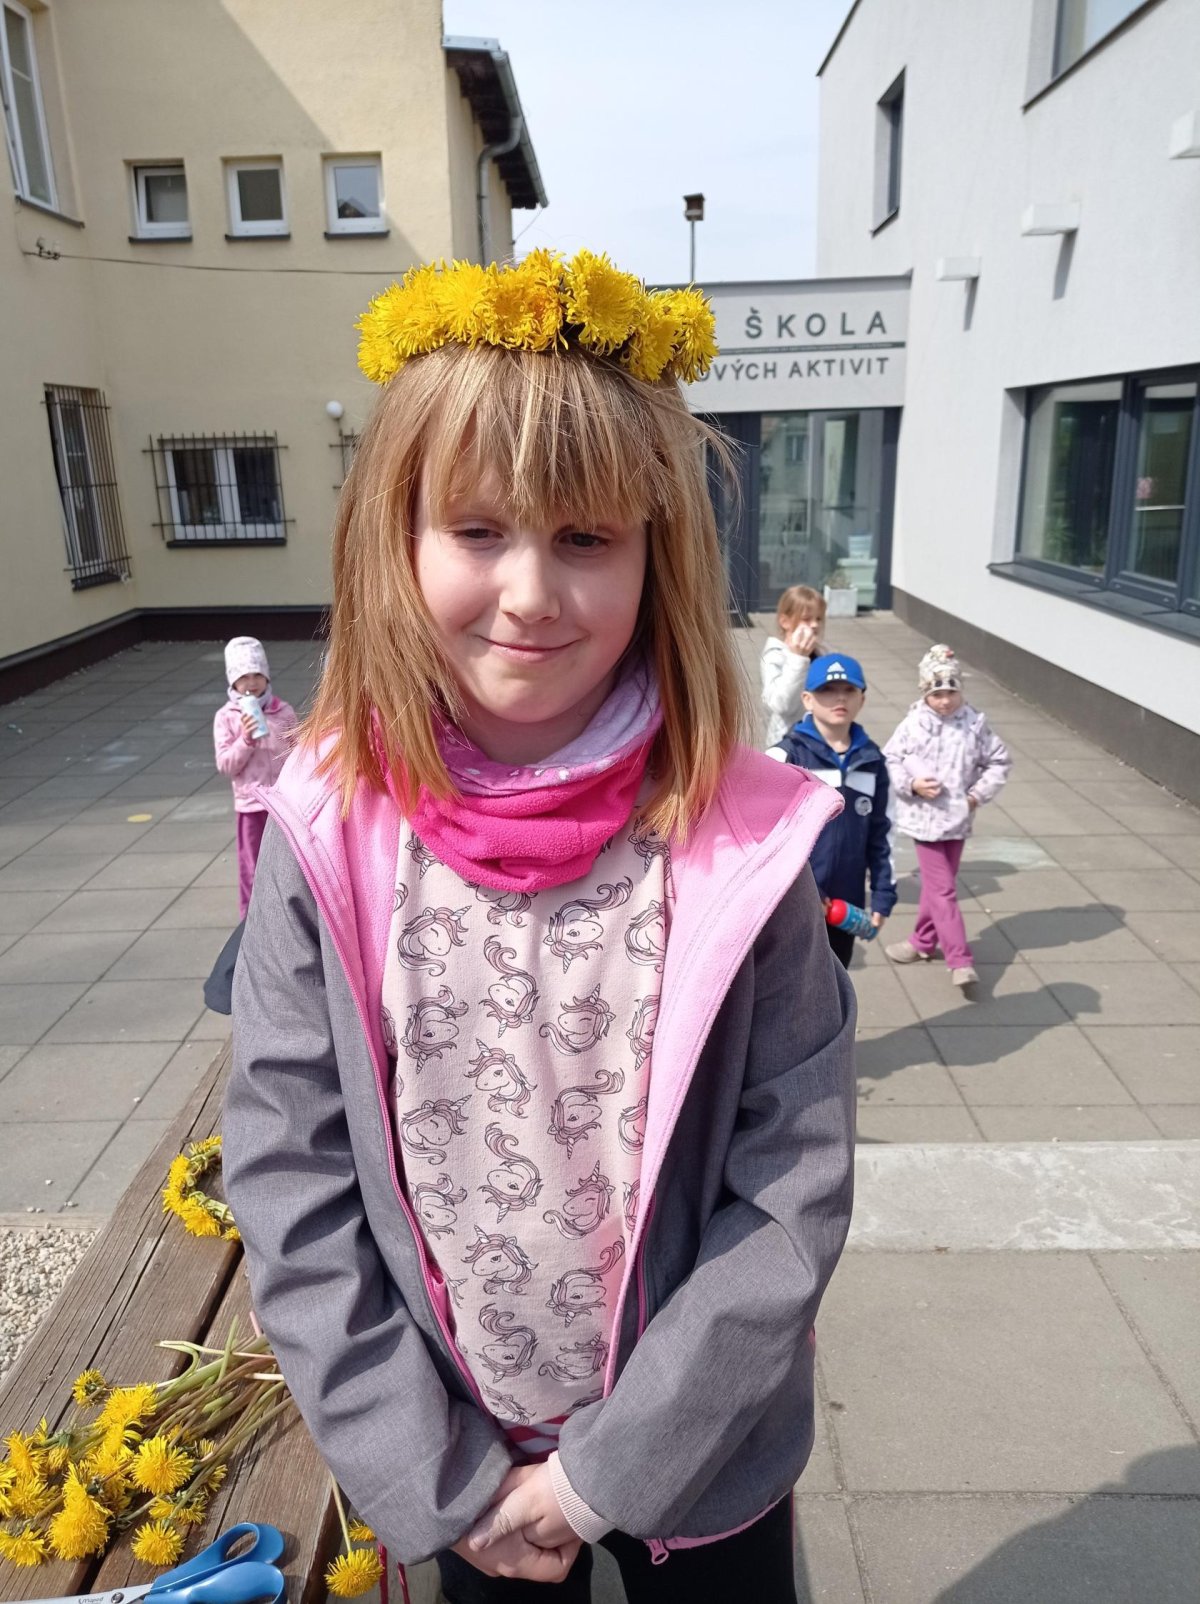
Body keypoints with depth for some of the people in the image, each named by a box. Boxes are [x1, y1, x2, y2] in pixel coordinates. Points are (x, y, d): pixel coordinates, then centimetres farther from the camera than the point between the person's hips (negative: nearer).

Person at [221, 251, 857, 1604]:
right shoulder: (331, 837, -17)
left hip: (698, 1454, -1)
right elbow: (287, 1182, -11)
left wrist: (608, 1468, -12)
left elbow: (795, 1192, -15)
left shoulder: (742, 842, -20)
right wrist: (436, 1478, -9)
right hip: (454, 1453, 2)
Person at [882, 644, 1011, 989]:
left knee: (936, 885, 11)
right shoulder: (913, 724, -8)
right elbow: (890, 761, -1)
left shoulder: (975, 724, -4)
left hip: (957, 818, 1)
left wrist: (979, 794, -4)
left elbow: (999, 761, 6)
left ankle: (923, 941, 25)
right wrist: (911, 784, -17)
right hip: (924, 817, -1)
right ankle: (960, 960, 8)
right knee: (943, 889, 0)